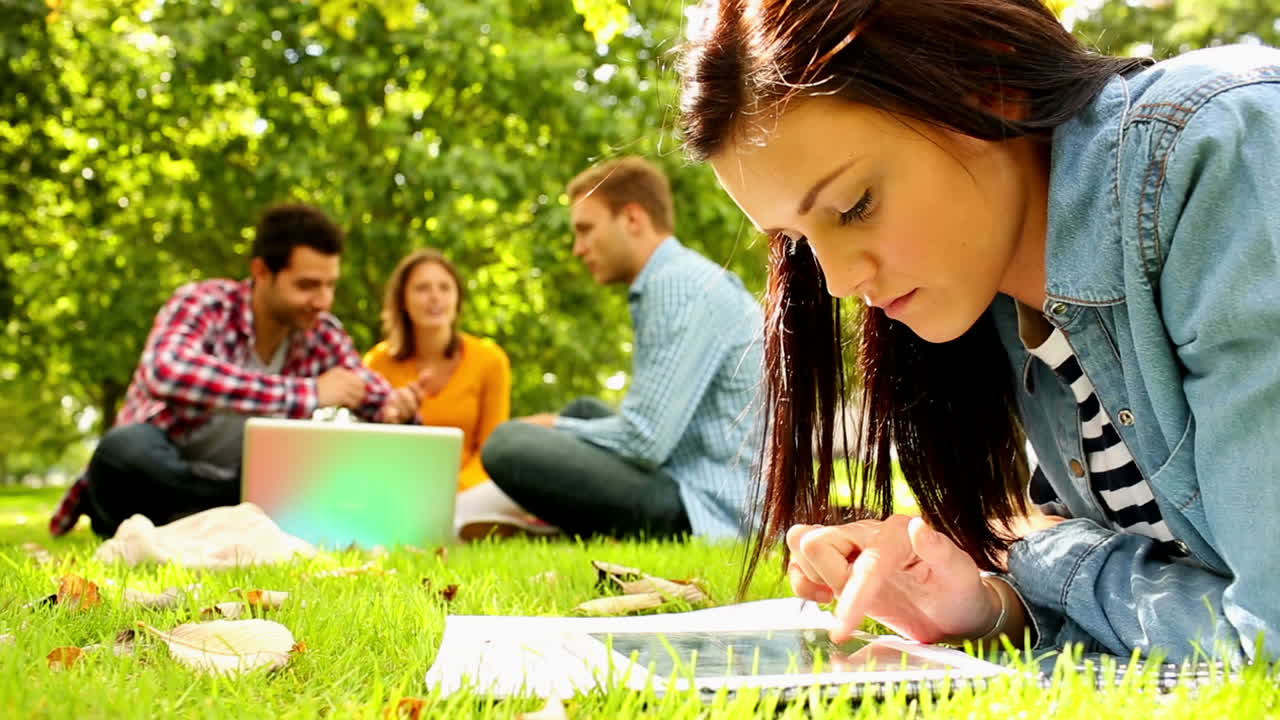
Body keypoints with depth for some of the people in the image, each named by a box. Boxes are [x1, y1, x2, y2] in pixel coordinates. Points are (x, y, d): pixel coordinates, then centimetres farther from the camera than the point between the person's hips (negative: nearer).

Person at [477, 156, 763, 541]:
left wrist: (557, 427, -3)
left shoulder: (680, 286, -15)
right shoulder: (674, 282, 18)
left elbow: (644, 441, -21)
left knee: (509, 443, -20)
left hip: (708, 510, -11)